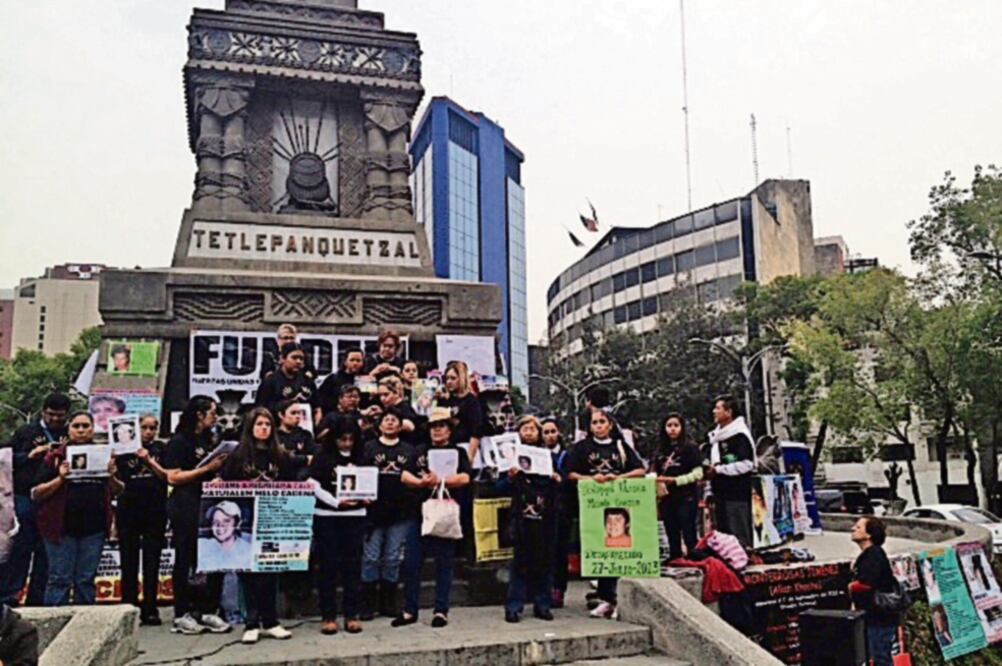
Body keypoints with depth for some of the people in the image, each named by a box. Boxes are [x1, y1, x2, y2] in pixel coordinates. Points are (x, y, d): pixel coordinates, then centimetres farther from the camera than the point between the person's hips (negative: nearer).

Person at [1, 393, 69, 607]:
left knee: (47, 551, 4)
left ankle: (37, 599, 11)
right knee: (19, 548, -1)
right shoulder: (26, 433, 11)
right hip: (25, 498, -1)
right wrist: (30, 455, -7)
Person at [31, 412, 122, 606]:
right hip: (62, 528, -2)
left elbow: (117, 492, 14)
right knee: (60, 579, -1)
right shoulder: (56, 457, 3)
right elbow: (36, 494, -1)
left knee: (86, 580, 7)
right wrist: (60, 478, -15)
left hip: (94, 527, 2)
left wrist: (112, 477, -6)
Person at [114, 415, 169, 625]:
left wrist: (149, 460, -11)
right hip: (129, 511, 0)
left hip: (155, 512, 0)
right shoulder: (125, 450, 4)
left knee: (152, 562, 3)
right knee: (129, 562, 3)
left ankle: (150, 610, 9)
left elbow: (168, 477, -3)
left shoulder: (161, 449, 6)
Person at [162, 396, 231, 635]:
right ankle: (182, 615, 13)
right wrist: (207, 468, -16)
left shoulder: (208, 440, 15)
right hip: (185, 508, -6)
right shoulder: (179, 441, -5)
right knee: (185, 560, 3)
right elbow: (173, 477, -13)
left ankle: (209, 611, 11)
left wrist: (221, 465, 4)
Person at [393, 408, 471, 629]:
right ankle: (410, 610, 15)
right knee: (411, 563, 4)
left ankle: (441, 611, 13)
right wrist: (421, 482, -15)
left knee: (443, 564, 3)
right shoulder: (420, 451, 14)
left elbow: (464, 478, -10)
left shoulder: (458, 453, 6)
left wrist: (439, 480, -18)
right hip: (419, 513, 3)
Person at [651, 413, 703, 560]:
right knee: (672, 538, 12)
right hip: (667, 499, 5)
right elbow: (653, 473, 15)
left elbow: (698, 473, -9)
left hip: (686, 498, -5)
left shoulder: (690, 447, -3)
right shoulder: (660, 450, 12)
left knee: (689, 537, -5)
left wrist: (675, 480, -16)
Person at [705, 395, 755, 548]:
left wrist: (719, 469, -15)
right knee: (723, 533, 14)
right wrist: (710, 468, 10)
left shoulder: (740, 435, -11)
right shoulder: (716, 435, 16)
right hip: (721, 493, 9)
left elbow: (746, 464, -19)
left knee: (740, 536, -5)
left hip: (737, 493, -9)